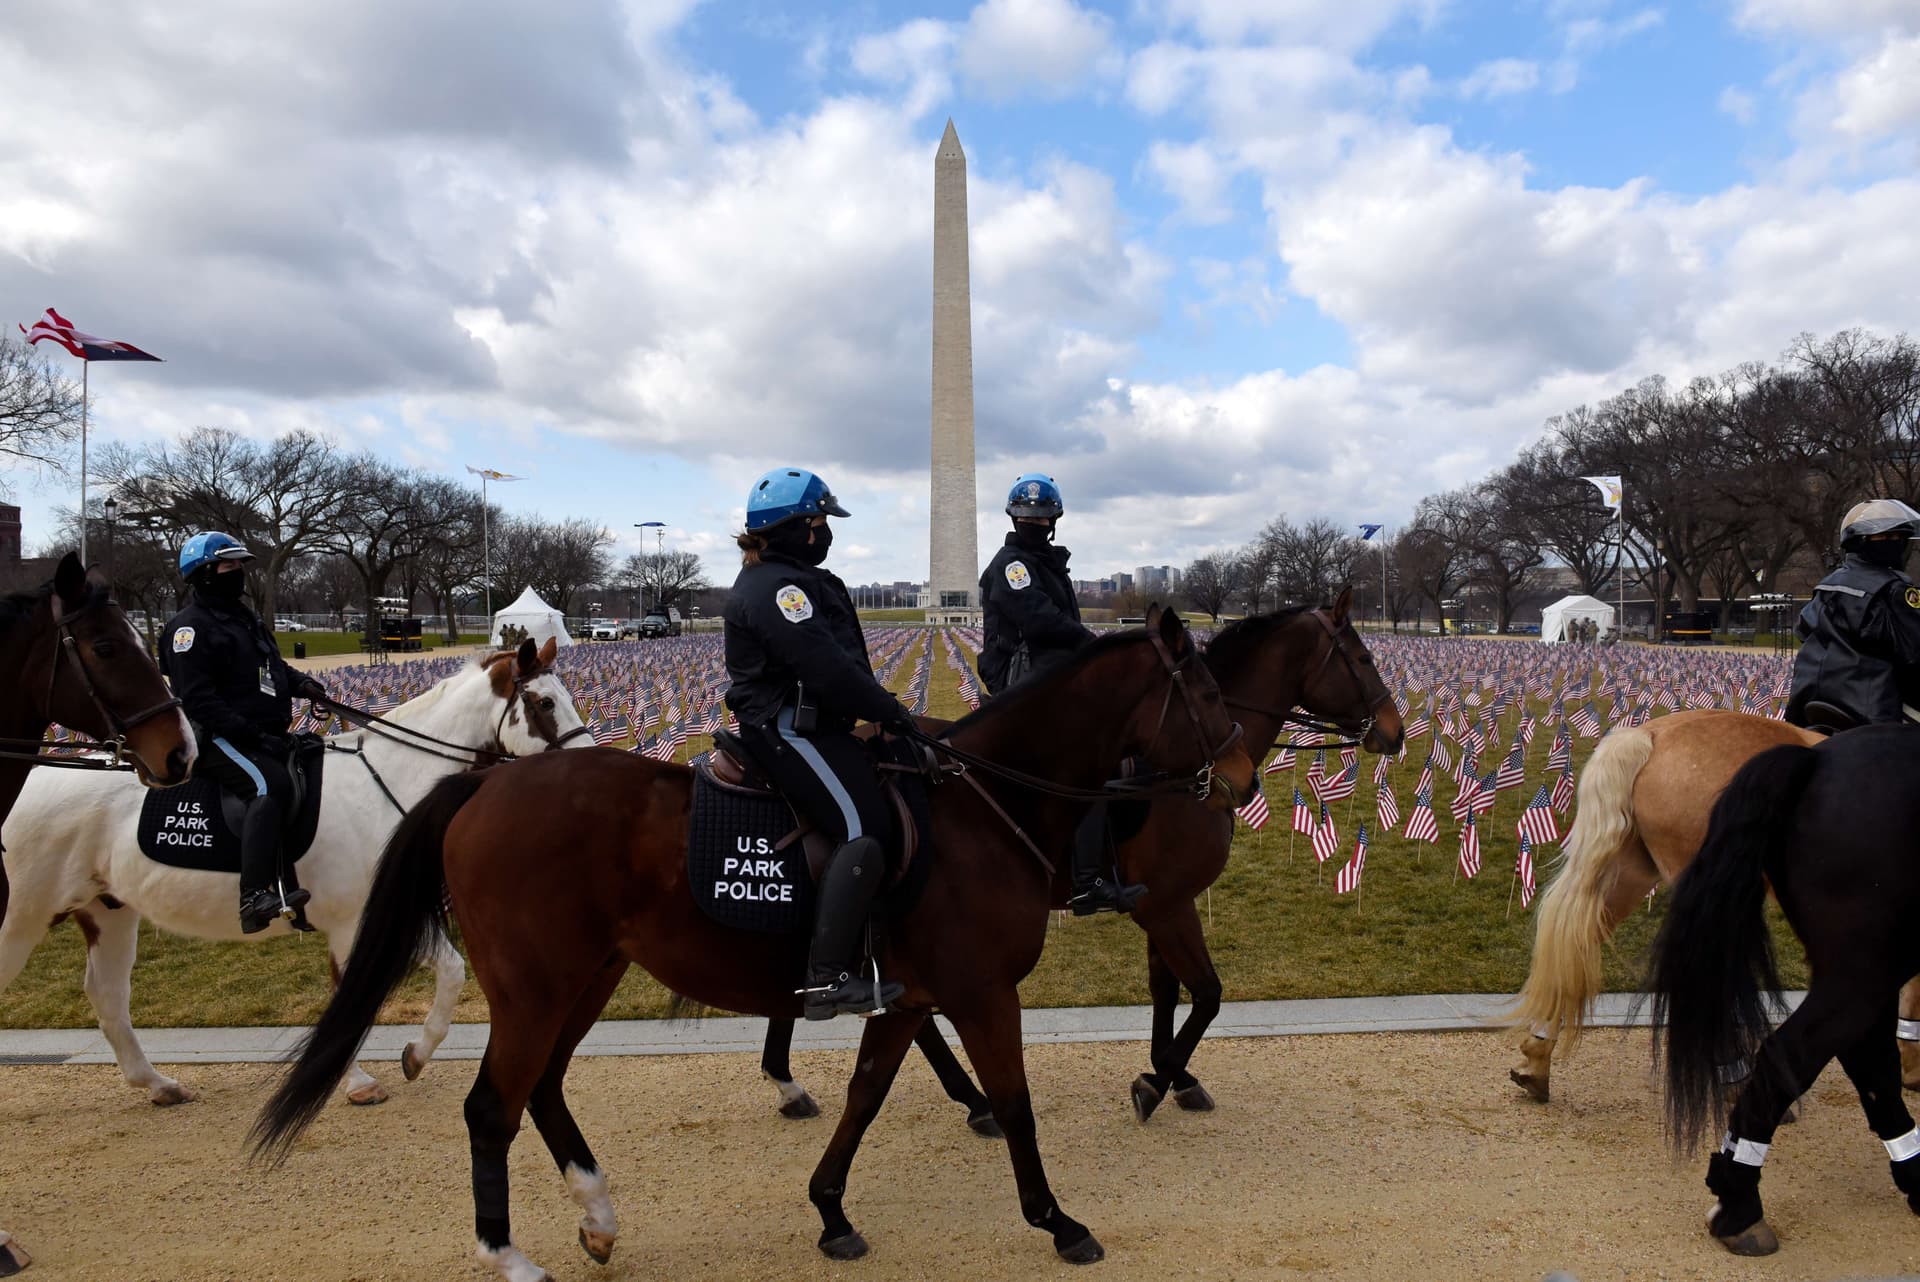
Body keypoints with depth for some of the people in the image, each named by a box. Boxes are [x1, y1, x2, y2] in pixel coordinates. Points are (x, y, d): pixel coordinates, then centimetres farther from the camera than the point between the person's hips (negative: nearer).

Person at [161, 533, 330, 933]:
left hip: (268, 734, 10)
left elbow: (273, 667, 27)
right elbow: (197, 698, -17)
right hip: (219, 739, -10)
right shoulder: (190, 628, -8)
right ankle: (256, 899, -39)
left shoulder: (244, 616, 21)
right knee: (270, 784, -32)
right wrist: (244, 731, -24)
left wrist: (301, 683, 5)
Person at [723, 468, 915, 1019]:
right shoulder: (776, 586, -17)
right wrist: (888, 710, -15)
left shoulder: (791, 578, 19)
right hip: (791, 730, -11)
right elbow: (826, 668, -25)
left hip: (804, 722, 11)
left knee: (886, 795, 15)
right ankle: (826, 980, -18)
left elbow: (839, 658, 19)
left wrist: (881, 705, 10)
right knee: (864, 831, -17)